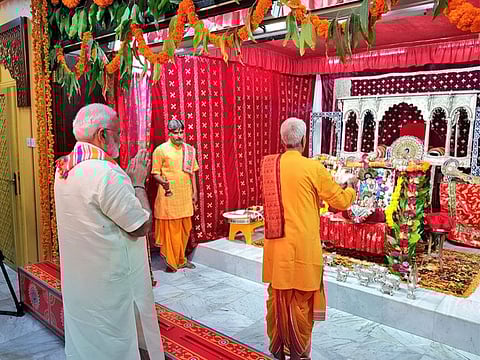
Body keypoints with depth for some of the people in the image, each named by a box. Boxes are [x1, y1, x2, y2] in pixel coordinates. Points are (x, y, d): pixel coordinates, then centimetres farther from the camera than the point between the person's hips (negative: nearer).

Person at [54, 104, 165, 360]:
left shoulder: (63, 168, 2)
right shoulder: (106, 173, -26)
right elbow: (142, 226, -21)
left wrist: (128, 179, 7)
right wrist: (138, 182, -11)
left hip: (78, 279, 8)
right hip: (111, 282, -8)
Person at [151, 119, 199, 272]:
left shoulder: (189, 149, 9)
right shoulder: (160, 150, -5)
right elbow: (155, 173, -4)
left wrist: (194, 192, 12)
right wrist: (163, 182, -25)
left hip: (185, 195, 5)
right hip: (169, 195, -5)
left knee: (185, 228, 11)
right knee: (171, 229, -1)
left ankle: (181, 259, 27)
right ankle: (171, 262, 13)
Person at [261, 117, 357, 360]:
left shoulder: (270, 165, 1)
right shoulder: (312, 167, -13)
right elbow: (341, 201, -3)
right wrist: (351, 188, 18)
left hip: (276, 246, 5)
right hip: (302, 247, -4)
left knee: (277, 297, 17)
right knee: (301, 301, 11)